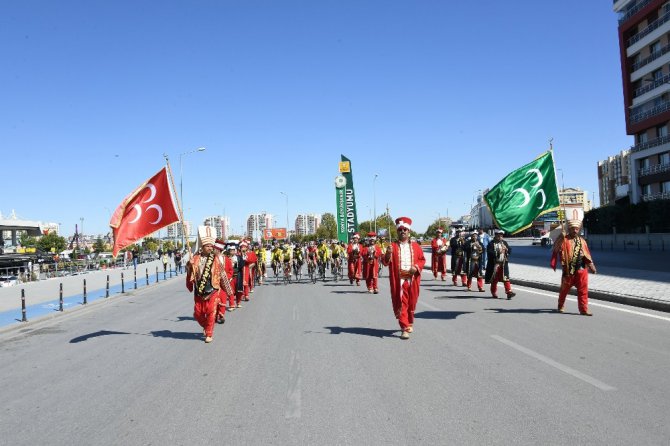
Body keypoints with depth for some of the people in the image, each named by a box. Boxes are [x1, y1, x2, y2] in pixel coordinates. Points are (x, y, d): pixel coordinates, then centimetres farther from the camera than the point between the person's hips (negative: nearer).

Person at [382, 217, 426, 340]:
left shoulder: (416, 246, 8)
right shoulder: (393, 246, 2)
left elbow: (422, 260, 10)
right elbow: (385, 262, -5)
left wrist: (416, 267, -10)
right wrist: (388, 254, -26)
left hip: (412, 279, 2)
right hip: (399, 280, -2)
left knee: (411, 303, 13)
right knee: (401, 304, -4)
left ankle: (410, 323, 34)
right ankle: (405, 328, -1)